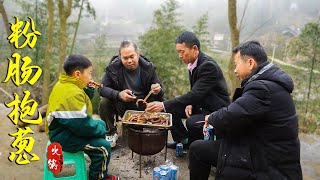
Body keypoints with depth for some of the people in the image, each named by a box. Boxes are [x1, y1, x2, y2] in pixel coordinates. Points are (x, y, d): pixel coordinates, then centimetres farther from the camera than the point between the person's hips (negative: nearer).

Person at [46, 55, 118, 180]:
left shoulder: (65, 85, 4)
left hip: (62, 129, 11)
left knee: (101, 124, 21)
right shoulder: (72, 93, -28)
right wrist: (100, 130, -12)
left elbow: (80, 104, 13)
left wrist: (89, 91, -2)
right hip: (63, 138, -11)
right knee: (104, 147, -18)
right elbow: (82, 124, -29)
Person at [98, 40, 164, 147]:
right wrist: (118, 95, -35)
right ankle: (111, 133, -1)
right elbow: (102, 88, -15)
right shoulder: (113, 67, -11)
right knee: (104, 103, -28)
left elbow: (159, 91, -3)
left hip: (142, 106, 1)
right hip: (121, 105, 0)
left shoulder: (148, 67, -8)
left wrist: (158, 91, -31)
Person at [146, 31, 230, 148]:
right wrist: (190, 104, -10)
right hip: (201, 106, 9)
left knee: (192, 123, -32)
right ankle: (183, 140, 16)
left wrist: (164, 105, -35)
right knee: (170, 109, 2)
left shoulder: (209, 66, -26)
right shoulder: (193, 64, 2)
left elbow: (195, 94, -32)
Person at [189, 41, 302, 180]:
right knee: (197, 148, 8)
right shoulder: (266, 82, 8)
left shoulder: (264, 88, -24)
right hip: (259, 148, 9)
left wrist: (210, 118, -7)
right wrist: (214, 121, -1)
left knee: (198, 150, -9)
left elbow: (230, 117, -28)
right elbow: (239, 112, 11)